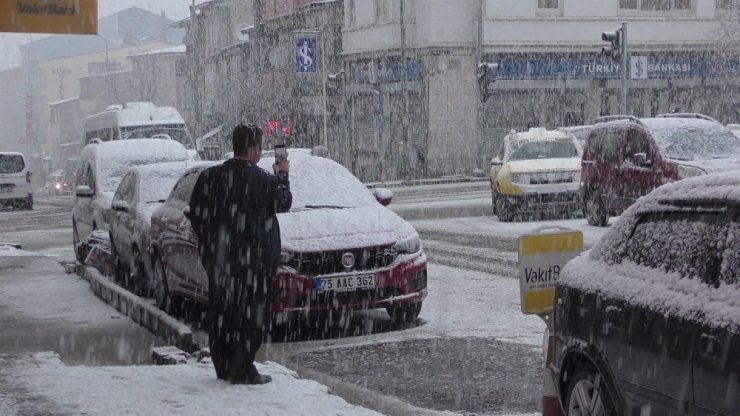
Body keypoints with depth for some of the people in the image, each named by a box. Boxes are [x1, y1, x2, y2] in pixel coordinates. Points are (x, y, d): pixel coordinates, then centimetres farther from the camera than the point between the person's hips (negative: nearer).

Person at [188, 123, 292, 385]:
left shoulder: (209, 176, -2)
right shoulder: (263, 181, -14)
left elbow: (196, 215, 3)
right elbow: (283, 203, 4)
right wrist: (282, 176, 20)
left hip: (219, 258, 5)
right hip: (253, 261, -5)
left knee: (221, 311, 15)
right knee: (250, 314, 3)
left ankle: (223, 368, 23)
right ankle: (242, 371, 3)